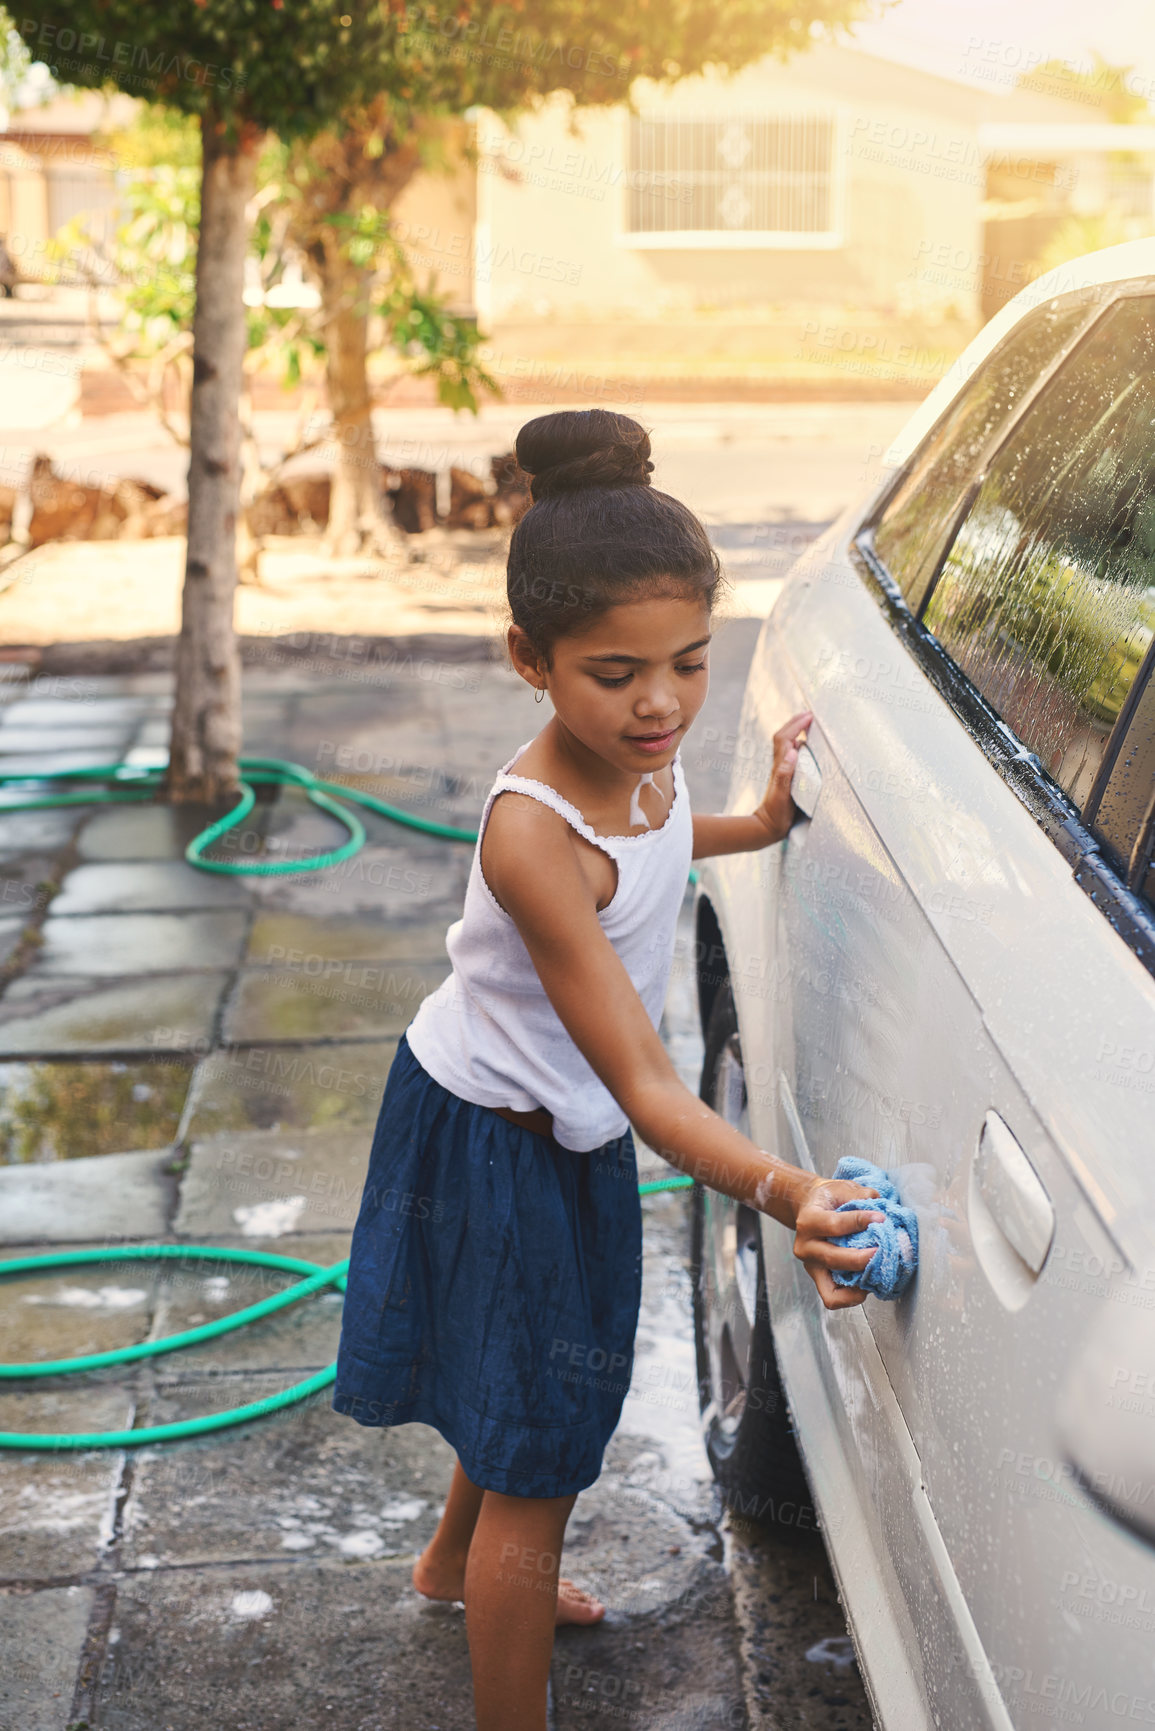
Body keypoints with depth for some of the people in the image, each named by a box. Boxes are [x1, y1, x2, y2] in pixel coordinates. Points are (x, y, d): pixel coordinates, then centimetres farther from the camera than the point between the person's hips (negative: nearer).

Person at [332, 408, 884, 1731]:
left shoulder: (636, 757, -12)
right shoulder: (532, 836, -37)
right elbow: (647, 1091, -38)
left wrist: (763, 822, 12)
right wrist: (786, 1194, -52)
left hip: (549, 1127, 9)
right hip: (499, 1148, -9)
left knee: (530, 1384, 31)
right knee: (538, 1468, 3)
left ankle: (457, 1561, 59)